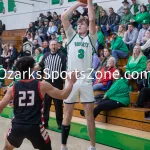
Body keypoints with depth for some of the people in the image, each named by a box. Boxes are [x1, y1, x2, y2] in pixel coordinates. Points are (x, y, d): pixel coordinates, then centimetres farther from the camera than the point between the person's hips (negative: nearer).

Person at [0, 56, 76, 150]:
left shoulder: (13, 88, 4)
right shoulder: (42, 85, -2)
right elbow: (63, 95, 1)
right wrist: (71, 82, 16)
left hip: (17, 126, 3)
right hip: (34, 127, -2)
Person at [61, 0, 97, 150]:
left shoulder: (91, 38, 8)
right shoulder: (72, 36, 12)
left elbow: (92, 19, -6)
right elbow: (63, 17, 3)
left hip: (86, 80, -1)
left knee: (89, 114, 4)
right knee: (67, 113, 6)